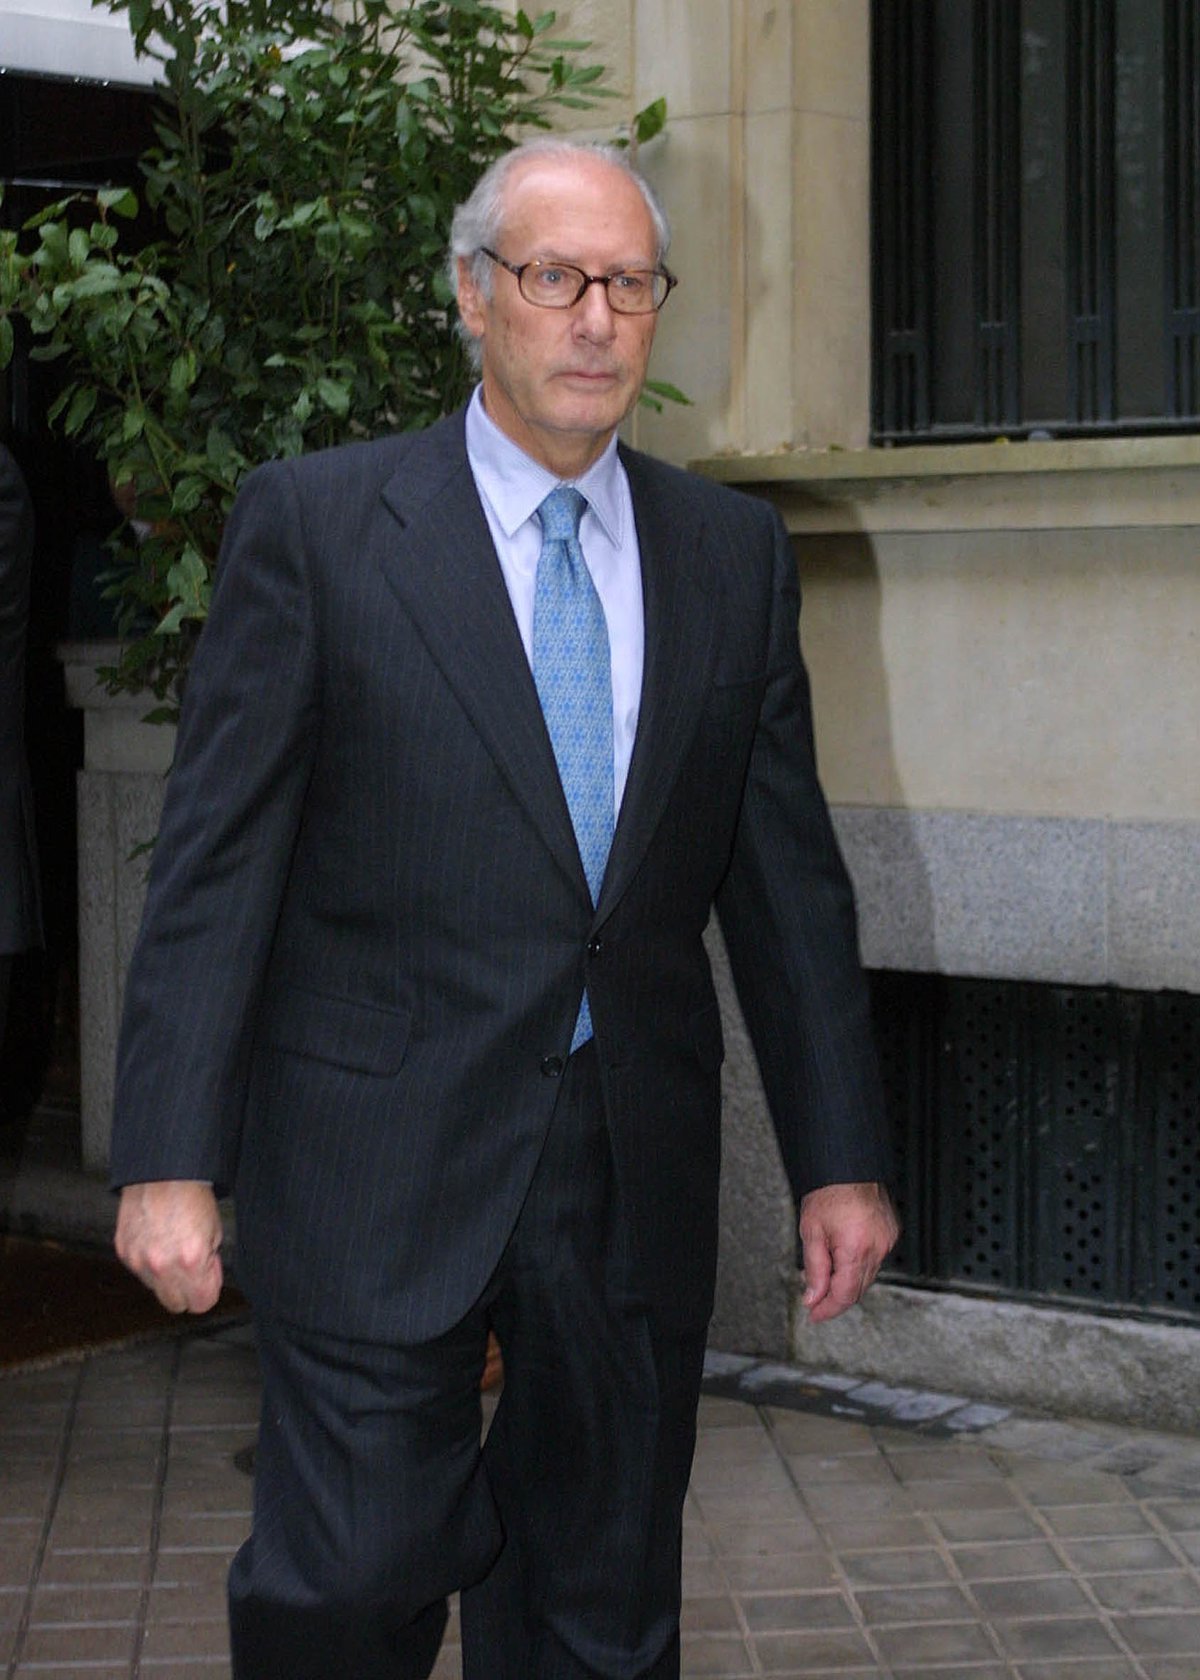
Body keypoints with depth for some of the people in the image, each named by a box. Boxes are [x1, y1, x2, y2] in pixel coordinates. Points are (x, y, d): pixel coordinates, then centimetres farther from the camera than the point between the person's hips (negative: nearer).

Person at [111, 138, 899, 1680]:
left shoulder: (732, 553, 8)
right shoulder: (313, 525, -3)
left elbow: (786, 875, 10)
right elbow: (215, 860, -5)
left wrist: (839, 1157, 7)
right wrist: (171, 1159, -11)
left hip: (634, 1180, 4)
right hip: (379, 1167, -3)